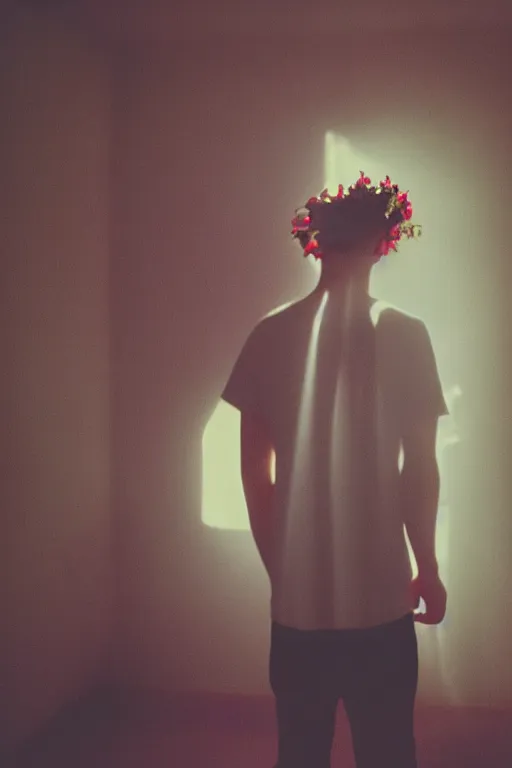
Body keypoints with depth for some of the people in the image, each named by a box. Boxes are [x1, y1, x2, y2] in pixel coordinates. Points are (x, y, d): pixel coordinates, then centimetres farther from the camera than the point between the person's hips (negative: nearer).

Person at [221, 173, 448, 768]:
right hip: (379, 596, -2)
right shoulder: (404, 335, -9)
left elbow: (254, 473, 3)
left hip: (296, 597, 3)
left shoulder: (269, 336, -1)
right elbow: (419, 470, -6)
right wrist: (428, 571, 7)